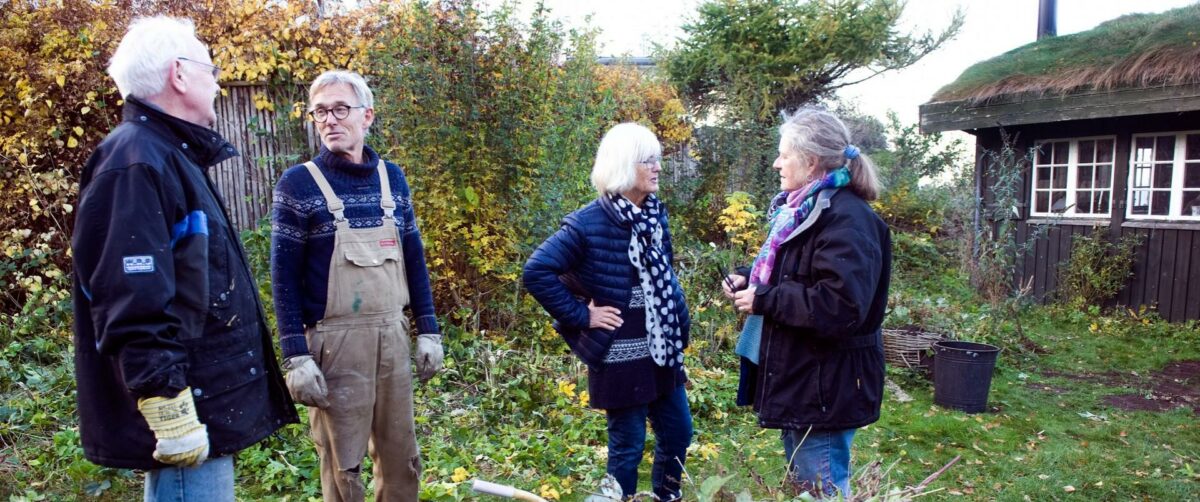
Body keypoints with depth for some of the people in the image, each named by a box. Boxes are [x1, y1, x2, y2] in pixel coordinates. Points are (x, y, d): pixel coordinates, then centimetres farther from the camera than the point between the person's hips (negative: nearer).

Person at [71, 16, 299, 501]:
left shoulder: (172, 156, 16)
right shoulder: (136, 162, -17)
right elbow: (134, 306, -25)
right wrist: (169, 410, -25)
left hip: (206, 399, 11)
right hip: (185, 408, -11)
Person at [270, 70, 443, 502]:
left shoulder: (392, 177, 6)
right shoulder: (298, 183, -7)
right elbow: (285, 276, -7)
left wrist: (428, 331, 7)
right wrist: (296, 357, -12)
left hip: (392, 336, 4)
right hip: (336, 341, -4)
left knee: (401, 455, 14)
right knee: (342, 463, 7)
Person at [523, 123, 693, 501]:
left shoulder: (654, 214, 5)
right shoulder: (590, 223, -17)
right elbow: (536, 272, -19)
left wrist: (678, 319, 11)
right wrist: (581, 316, -16)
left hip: (663, 350, 7)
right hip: (621, 357, -7)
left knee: (678, 432, 17)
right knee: (628, 446, 7)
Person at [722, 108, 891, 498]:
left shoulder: (846, 219, -22)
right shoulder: (803, 209, 11)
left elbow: (839, 305, -32)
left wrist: (763, 300, -24)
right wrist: (749, 279, 4)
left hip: (825, 387, -10)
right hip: (798, 378, 10)